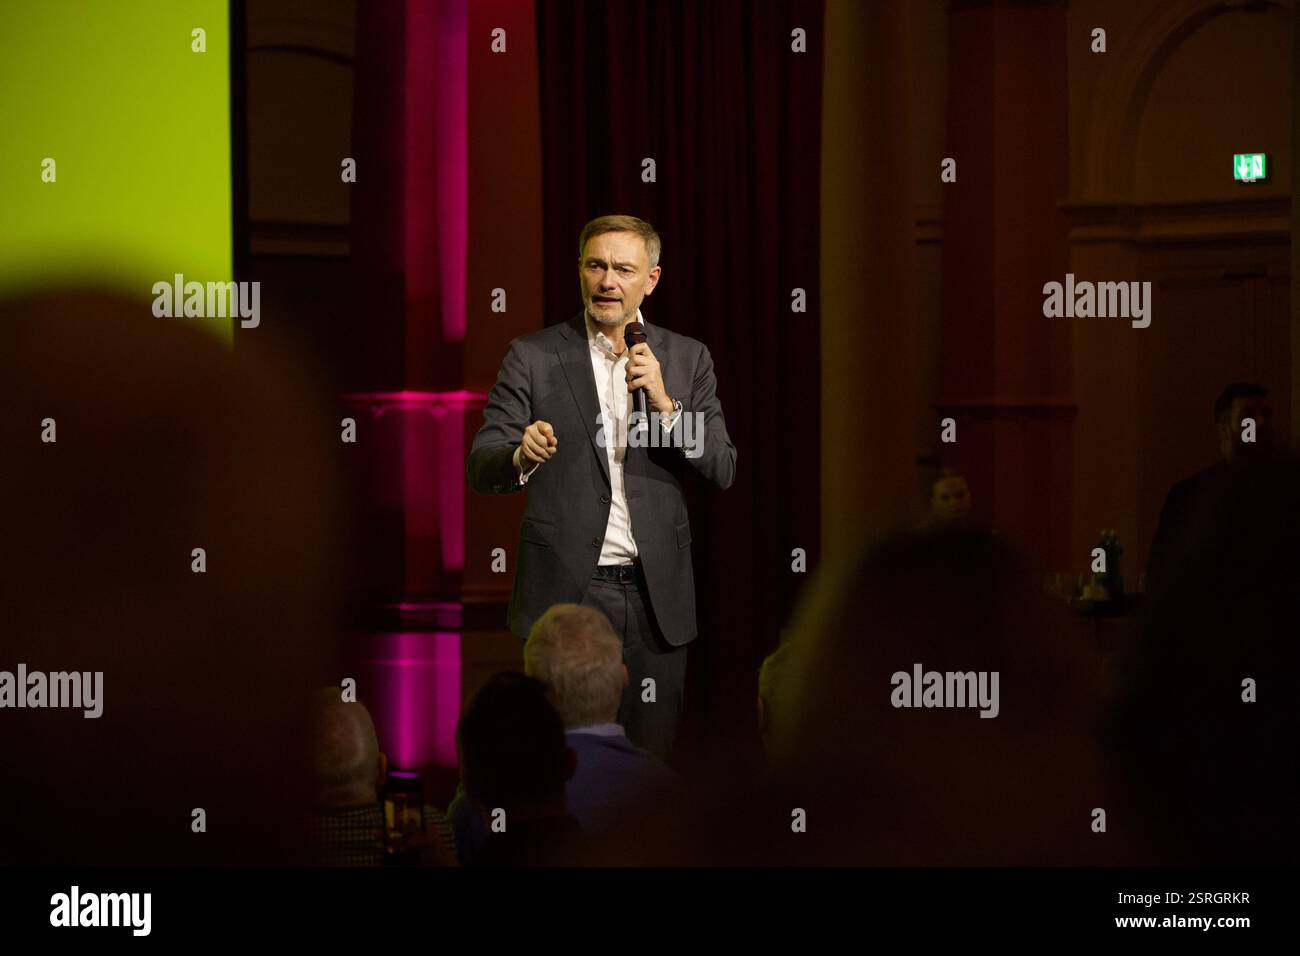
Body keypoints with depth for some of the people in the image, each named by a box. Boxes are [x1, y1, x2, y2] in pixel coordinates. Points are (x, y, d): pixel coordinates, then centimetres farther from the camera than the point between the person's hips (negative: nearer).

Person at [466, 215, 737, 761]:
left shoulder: (687, 359, 9)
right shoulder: (532, 357, 2)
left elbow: (722, 470, 2)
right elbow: (480, 470, -3)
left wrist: (663, 402, -12)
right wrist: (521, 457, -26)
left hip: (655, 596, 2)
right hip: (566, 591, -2)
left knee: (653, 760, 6)